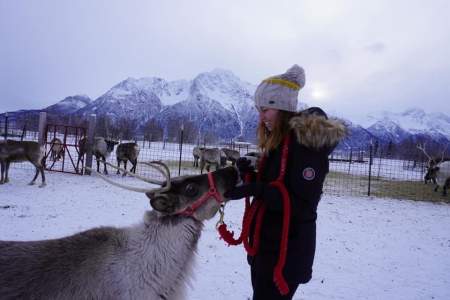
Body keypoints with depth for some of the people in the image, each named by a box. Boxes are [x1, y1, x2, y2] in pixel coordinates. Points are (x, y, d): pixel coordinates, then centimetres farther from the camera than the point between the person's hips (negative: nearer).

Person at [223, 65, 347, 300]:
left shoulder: (307, 141, -18)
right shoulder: (278, 141, 8)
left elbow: (302, 203, -21)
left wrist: (255, 188, -27)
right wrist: (250, 175, -7)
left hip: (286, 251, -8)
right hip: (266, 245, 9)